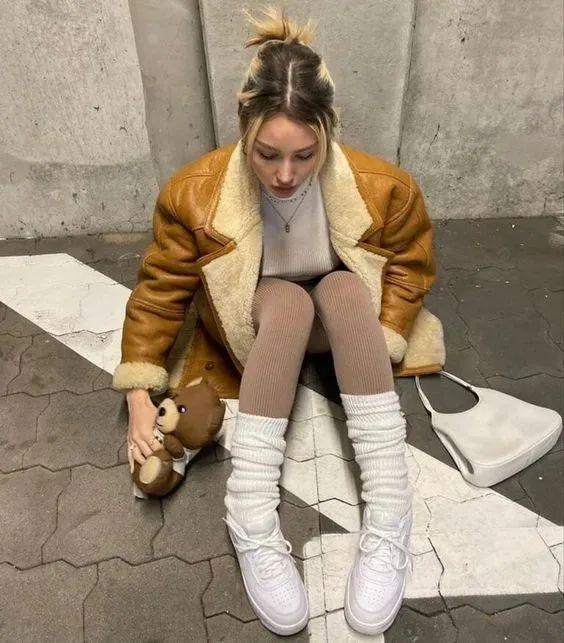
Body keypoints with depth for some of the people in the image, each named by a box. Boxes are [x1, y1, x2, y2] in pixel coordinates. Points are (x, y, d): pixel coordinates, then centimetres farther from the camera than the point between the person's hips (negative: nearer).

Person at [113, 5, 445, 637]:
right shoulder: (193, 192, -21)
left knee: (343, 289, -33)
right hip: (256, 327, 0)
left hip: (344, 319, 1)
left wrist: (378, 347, -17)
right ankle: (252, 520, -34)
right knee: (288, 299, -34)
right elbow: (159, 290, -12)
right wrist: (140, 392, -17)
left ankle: (388, 516, -35)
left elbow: (410, 264, -4)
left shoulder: (384, 186, -21)